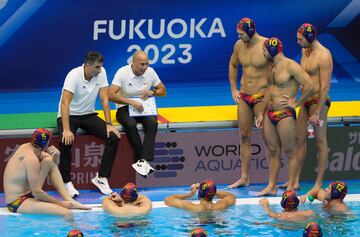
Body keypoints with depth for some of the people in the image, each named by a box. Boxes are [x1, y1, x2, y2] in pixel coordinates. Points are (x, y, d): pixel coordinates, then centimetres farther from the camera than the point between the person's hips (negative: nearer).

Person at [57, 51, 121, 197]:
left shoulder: (101, 73, -9)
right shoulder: (74, 75, -24)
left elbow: (104, 98, -6)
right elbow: (65, 103, -31)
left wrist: (109, 124, -13)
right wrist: (66, 130, -40)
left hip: (89, 115, 5)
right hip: (69, 116, -5)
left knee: (113, 137, -15)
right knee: (66, 141, -34)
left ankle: (101, 178, -6)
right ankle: (66, 182, -19)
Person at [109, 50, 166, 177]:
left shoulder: (150, 72, 0)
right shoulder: (123, 73, -13)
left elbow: (163, 90, 12)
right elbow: (111, 95, -21)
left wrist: (152, 92, -12)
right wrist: (131, 102, -31)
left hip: (143, 108, 3)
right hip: (125, 108, -3)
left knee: (152, 122, -32)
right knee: (131, 124, -38)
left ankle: (142, 161, -40)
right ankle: (144, 161, -30)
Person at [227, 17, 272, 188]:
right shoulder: (239, 45, 2)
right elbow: (233, 66, 20)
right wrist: (233, 90, 15)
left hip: (262, 97, -6)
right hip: (243, 97, 6)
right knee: (244, 137, 10)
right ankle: (244, 177, 18)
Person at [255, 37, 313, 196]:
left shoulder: (290, 66, -14)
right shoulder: (273, 67, 14)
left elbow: (309, 86, -19)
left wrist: (296, 103, -12)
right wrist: (262, 113, 23)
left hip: (285, 115, -9)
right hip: (270, 115, 9)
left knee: (290, 152, 0)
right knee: (273, 151, 11)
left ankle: (290, 187, 3)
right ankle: (271, 186, 15)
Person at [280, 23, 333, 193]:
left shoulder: (323, 56, -18)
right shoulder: (305, 51, 9)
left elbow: (325, 87, -20)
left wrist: (317, 113, -20)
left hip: (319, 102, -9)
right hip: (305, 101, 9)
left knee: (320, 142, 0)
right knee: (299, 139, 9)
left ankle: (319, 183, 5)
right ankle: (296, 180, 15)